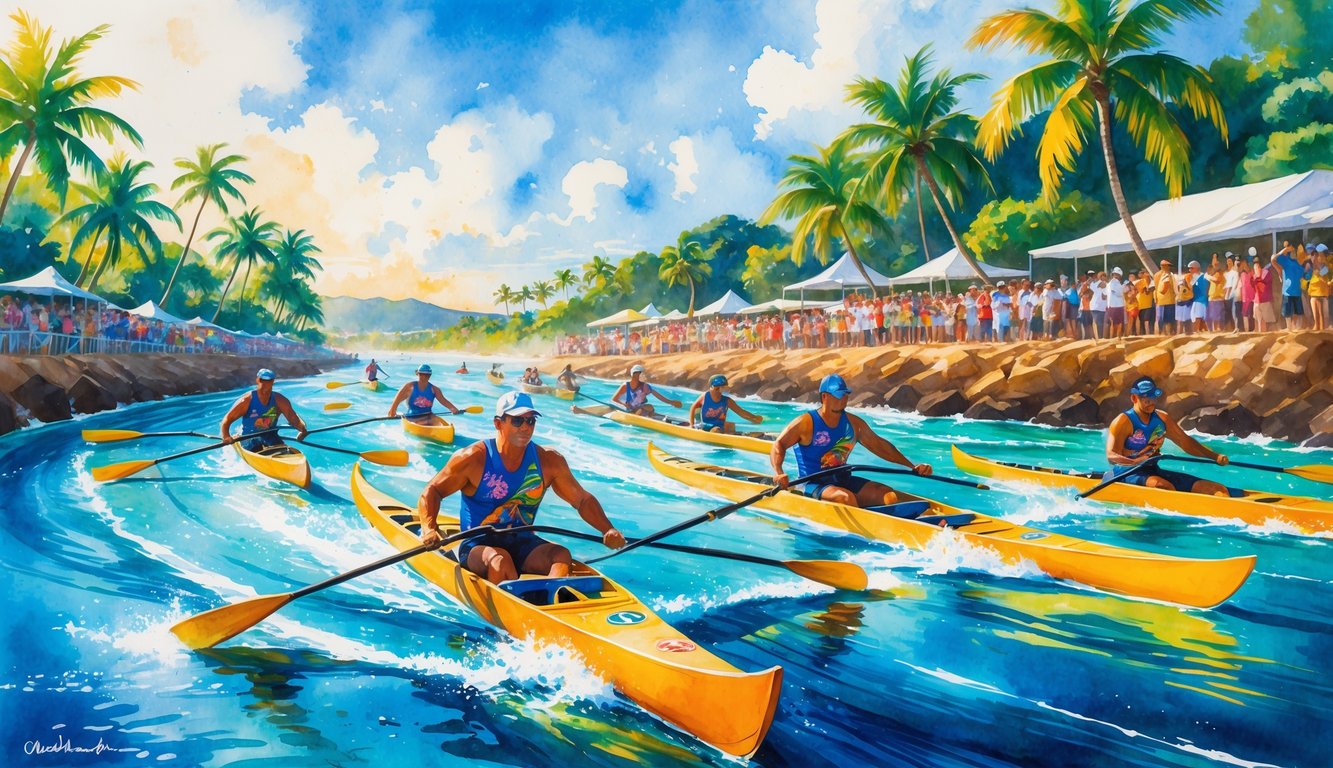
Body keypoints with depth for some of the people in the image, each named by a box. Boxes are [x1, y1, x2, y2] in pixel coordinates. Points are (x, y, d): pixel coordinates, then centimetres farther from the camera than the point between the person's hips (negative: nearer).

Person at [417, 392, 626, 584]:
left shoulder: (548, 461, 3)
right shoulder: (474, 458, -6)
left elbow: (583, 500, 8)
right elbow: (431, 492, -4)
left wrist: (608, 530, -9)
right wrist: (429, 528, -24)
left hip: (522, 543, 3)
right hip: (477, 545, -3)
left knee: (562, 555, -27)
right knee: (499, 559, -37)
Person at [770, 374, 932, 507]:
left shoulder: (854, 423, 9)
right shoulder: (806, 423, -7)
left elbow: (879, 445, 14)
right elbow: (778, 445, -12)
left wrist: (912, 467, 9)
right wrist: (779, 472, -32)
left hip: (843, 481, 6)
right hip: (812, 484, -6)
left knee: (889, 496, -13)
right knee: (846, 497, -35)